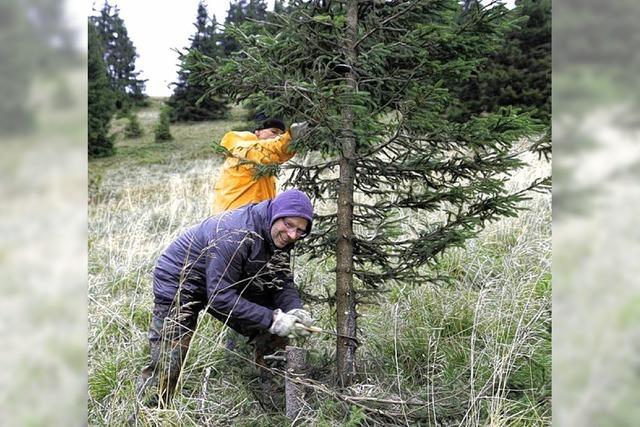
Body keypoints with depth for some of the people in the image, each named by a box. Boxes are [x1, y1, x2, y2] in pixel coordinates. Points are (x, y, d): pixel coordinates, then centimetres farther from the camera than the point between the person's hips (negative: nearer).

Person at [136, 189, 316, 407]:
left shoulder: (278, 237, -10)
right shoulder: (234, 234, -35)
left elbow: (283, 283, -6)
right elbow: (220, 297, -36)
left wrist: (296, 310, -26)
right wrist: (272, 320, -39)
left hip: (227, 285, 7)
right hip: (177, 283, -7)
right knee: (167, 367, -7)